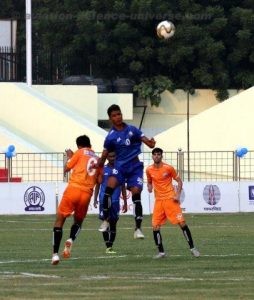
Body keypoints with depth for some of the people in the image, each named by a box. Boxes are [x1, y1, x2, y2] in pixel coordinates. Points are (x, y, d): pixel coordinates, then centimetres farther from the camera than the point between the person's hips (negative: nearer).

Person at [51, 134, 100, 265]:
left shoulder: (80, 153, 6)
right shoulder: (97, 159, 18)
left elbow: (66, 168, 8)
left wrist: (69, 156, 24)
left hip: (73, 188, -4)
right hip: (87, 193, 4)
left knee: (59, 220, 4)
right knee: (78, 221, 25)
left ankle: (55, 253, -10)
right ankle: (71, 239, -8)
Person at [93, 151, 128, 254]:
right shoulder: (102, 169, 5)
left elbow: (123, 187, 12)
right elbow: (98, 185, 8)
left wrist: (125, 203, 12)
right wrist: (95, 199, -1)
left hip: (115, 201, 1)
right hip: (104, 200, -1)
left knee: (113, 223, 3)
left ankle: (110, 246, 10)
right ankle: (108, 246, -2)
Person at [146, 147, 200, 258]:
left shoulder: (168, 168, -6)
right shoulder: (149, 170, 4)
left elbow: (179, 181, 3)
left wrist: (177, 195, -9)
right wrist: (149, 187, -3)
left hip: (170, 199, -3)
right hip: (158, 200, 3)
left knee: (182, 222, -8)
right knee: (155, 226, -5)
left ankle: (192, 248, 1)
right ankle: (161, 252, 6)